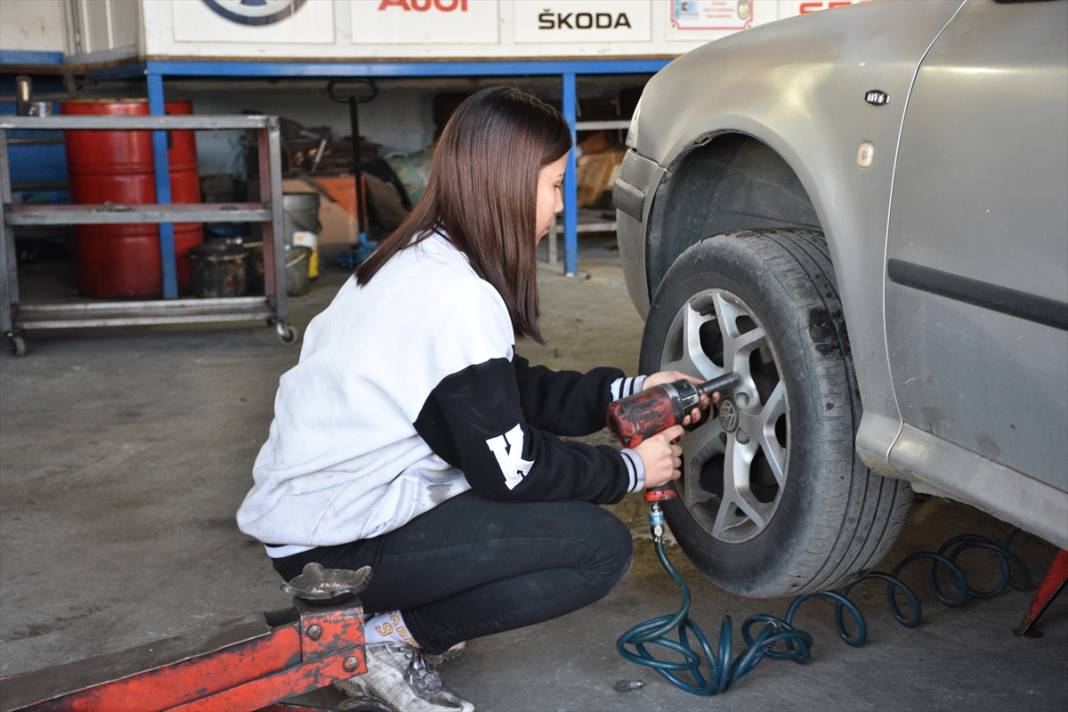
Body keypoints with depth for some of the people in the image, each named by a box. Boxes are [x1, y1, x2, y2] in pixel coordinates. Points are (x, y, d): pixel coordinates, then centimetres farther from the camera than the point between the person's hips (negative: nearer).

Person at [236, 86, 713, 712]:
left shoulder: (419, 257, 6)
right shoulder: (460, 297, -23)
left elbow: (512, 390, 14)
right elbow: (512, 471, -17)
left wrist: (626, 392, 7)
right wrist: (631, 469, -3)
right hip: (339, 546, -9)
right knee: (602, 547, -9)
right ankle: (391, 636, -3)